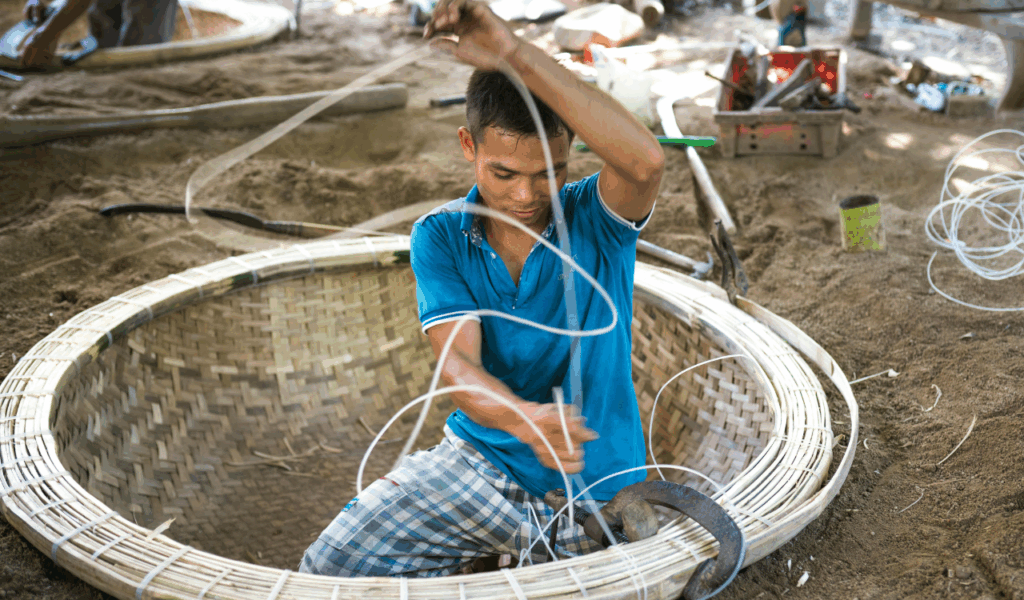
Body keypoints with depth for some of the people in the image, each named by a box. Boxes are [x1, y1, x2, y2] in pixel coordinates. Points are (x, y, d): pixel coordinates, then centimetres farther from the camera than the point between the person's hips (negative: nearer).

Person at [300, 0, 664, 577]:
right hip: (476, 459, 2)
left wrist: (514, 52, -42)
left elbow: (647, 161, -39)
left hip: (589, 485, -1)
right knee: (329, 565, -8)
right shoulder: (441, 237, -6)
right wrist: (523, 419, -43)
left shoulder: (595, 220, -14)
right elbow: (458, 363, -18)